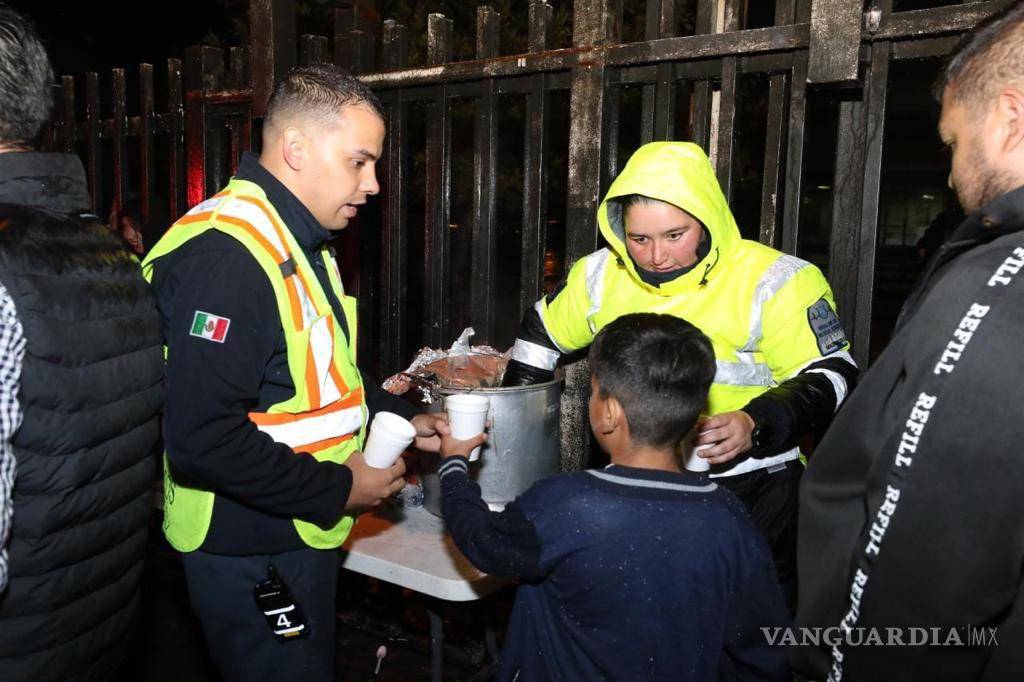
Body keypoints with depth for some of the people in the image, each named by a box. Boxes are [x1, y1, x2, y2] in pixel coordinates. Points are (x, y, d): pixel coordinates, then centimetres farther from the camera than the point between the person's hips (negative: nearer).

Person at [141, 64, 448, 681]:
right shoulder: (226, 255, -26)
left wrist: (402, 420, 4)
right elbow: (201, 440, -31)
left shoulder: (298, 244, 10)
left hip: (299, 537, 10)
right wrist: (337, 489, -21)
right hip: (251, 556, -10)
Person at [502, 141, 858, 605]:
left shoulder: (773, 283, -13)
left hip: (751, 497, -3)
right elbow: (541, 331, 16)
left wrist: (759, 424, -27)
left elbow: (832, 376, -10)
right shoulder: (602, 276, 0)